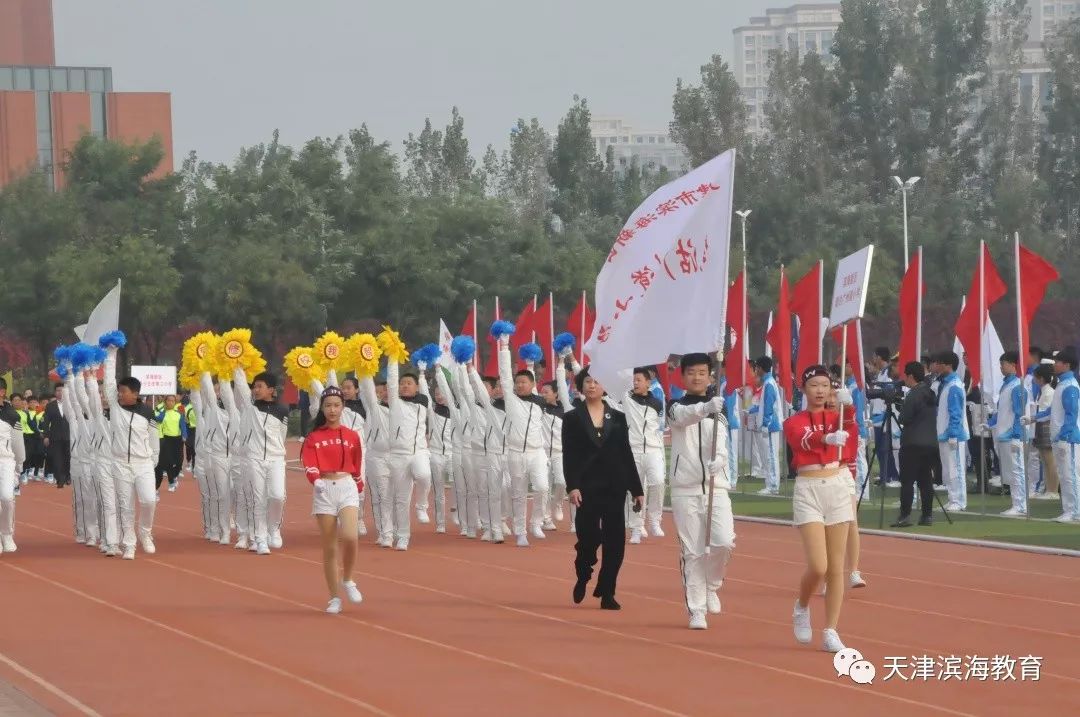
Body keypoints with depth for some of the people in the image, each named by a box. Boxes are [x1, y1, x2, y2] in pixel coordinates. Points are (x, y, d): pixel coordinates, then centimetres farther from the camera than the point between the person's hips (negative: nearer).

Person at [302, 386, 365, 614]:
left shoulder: (352, 436, 8)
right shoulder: (314, 438, 4)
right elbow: (309, 465, -7)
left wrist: (359, 486, 15)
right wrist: (315, 479, -25)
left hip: (347, 487, 0)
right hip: (323, 490, 0)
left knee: (349, 537, -22)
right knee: (329, 548, 1)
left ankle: (347, 580, 4)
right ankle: (335, 597, 10)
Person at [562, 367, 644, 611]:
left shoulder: (617, 417, 9)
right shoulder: (572, 418, 4)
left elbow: (627, 454, 9)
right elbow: (568, 456, -2)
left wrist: (637, 490, 7)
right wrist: (572, 486, -15)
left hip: (614, 487, 2)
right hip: (588, 487, -2)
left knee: (615, 540, -3)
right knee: (589, 537, -5)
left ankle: (607, 593, 5)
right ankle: (583, 577, 25)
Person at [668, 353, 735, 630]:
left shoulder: (719, 413, 10)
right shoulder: (676, 408, 3)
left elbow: (720, 447, -5)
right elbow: (684, 416, -23)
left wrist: (718, 461, -29)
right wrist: (706, 407, -44)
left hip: (715, 487, 2)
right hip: (686, 490, -2)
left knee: (724, 542, -15)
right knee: (692, 552, -2)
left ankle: (711, 586, 13)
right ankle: (696, 610, 7)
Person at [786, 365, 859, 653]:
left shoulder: (836, 417, 8)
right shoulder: (794, 423, 0)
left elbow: (850, 428, -15)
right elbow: (803, 441, -23)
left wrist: (847, 405, -35)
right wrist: (827, 438, -45)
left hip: (838, 487, 3)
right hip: (809, 491, -3)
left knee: (836, 567, 2)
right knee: (818, 566, -12)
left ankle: (830, 632, 8)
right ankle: (802, 607, 18)